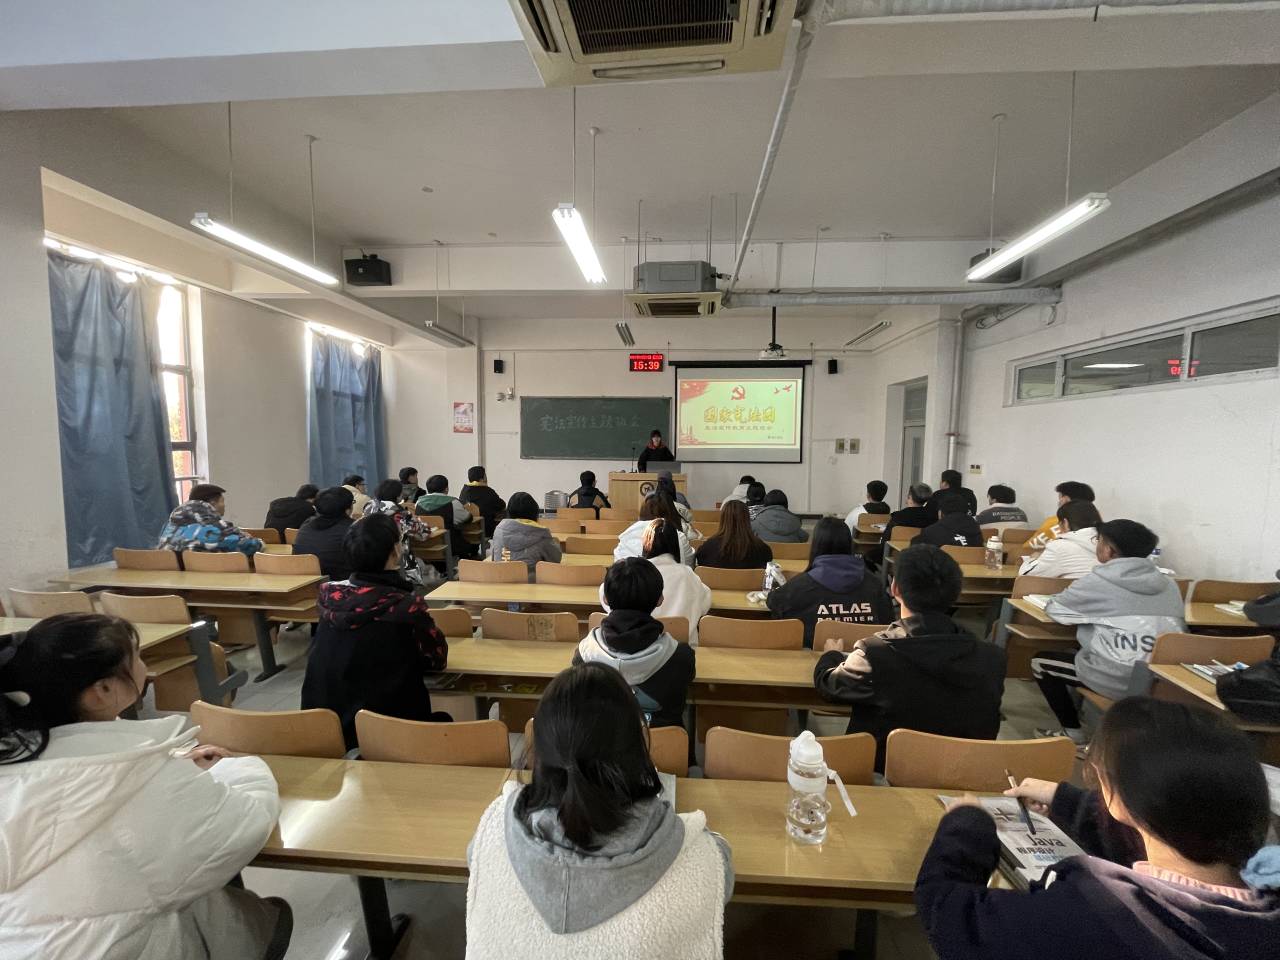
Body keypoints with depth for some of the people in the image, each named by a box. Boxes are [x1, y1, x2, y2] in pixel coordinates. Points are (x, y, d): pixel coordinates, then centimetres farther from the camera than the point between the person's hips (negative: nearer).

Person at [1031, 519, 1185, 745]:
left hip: (1120, 682, -7)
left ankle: (1074, 733, 17)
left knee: (1041, 662, 13)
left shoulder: (1099, 581, -8)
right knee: (1079, 653, 30)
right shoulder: (1168, 584, 8)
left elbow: (1054, 609, 0)